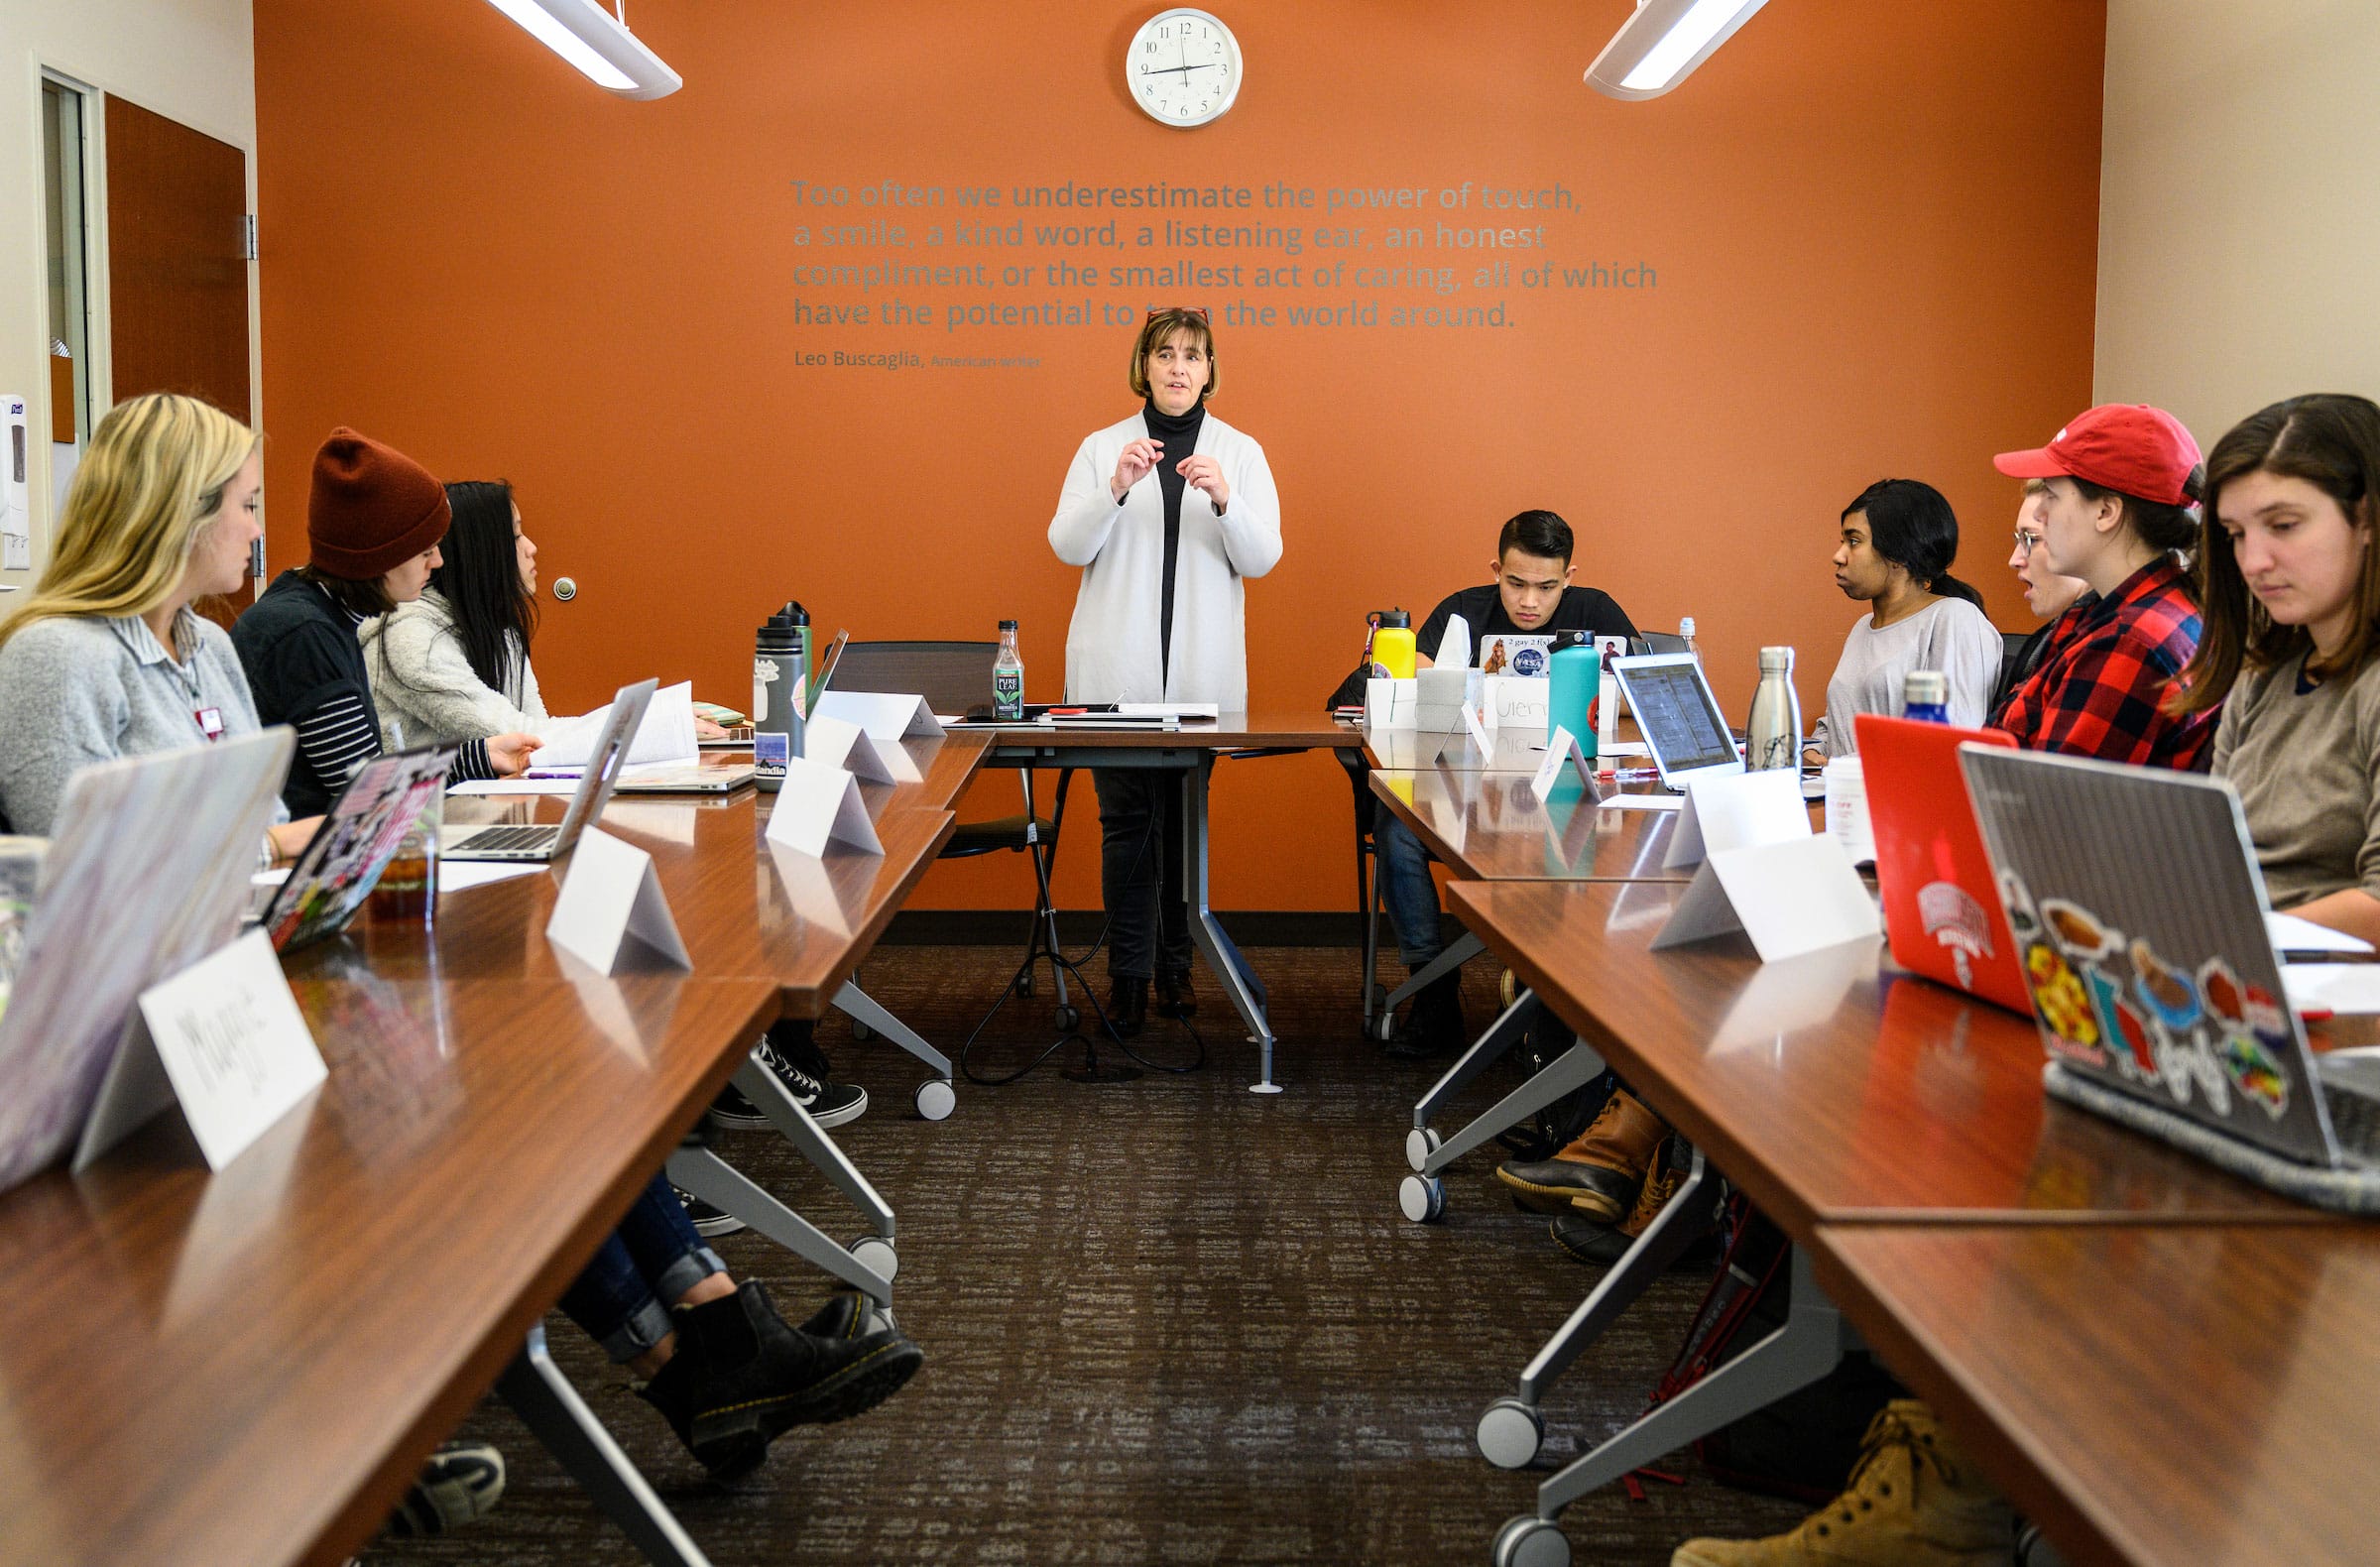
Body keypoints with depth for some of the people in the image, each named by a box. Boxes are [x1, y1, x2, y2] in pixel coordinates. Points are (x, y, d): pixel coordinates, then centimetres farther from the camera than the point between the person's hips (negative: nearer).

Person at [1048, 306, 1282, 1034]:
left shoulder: (1240, 452, 7)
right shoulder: (1101, 447, 7)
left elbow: (1262, 558, -2)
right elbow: (1067, 545, -3)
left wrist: (1224, 500, -20)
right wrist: (1115, 489, -19)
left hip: (1201, 670, 1)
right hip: (1117, 668, 0)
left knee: (1185, 817, 4)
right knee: (1125, 817, -2)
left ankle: (1175, 965, 15)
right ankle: (1128, 973, 4)